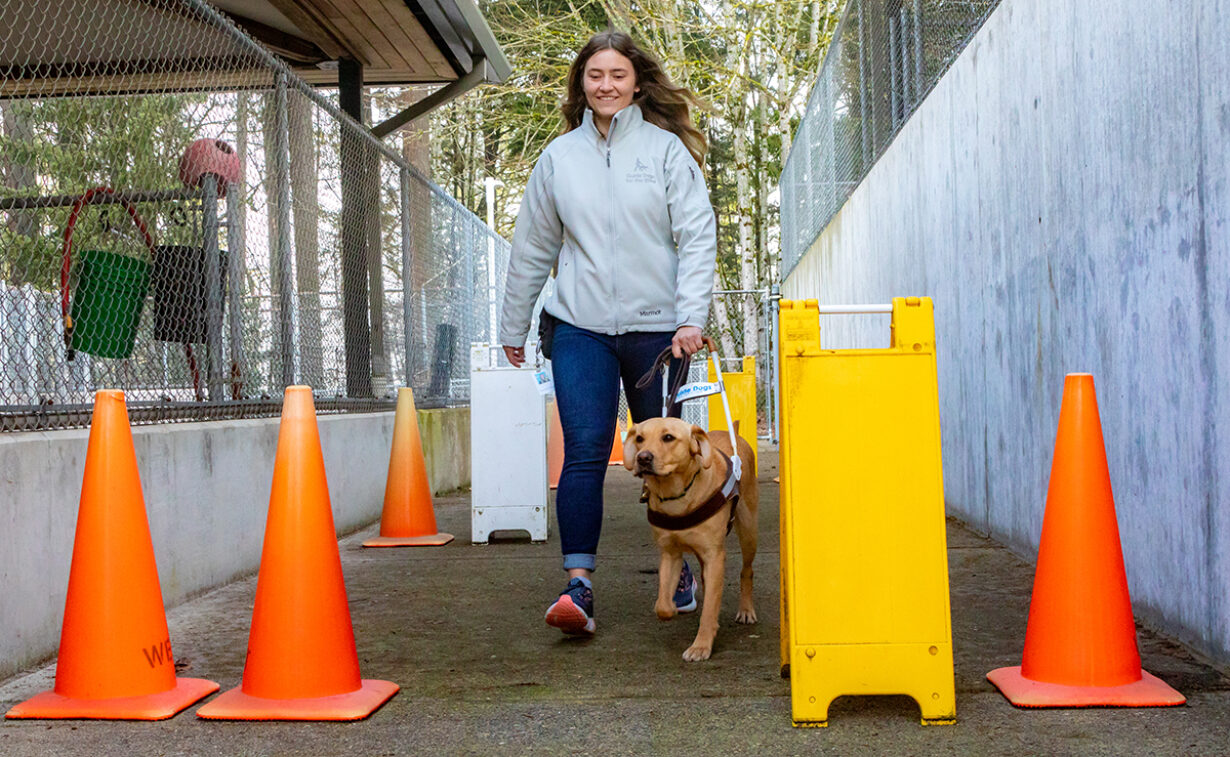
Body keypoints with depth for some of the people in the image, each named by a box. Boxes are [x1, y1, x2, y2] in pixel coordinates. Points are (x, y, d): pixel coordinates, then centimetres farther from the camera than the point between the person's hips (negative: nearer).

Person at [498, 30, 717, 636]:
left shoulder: (667, 149, 2)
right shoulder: (559, 156, 9)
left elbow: (697, 236, -3)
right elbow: (533, 247, 15)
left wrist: (691, 317, -14)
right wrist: (513, 326, 19)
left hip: (657, 328, -1)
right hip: (580, 328, 1)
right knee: (583, 453, -9)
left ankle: (680, 570, 28)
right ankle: (579, 586, -10)